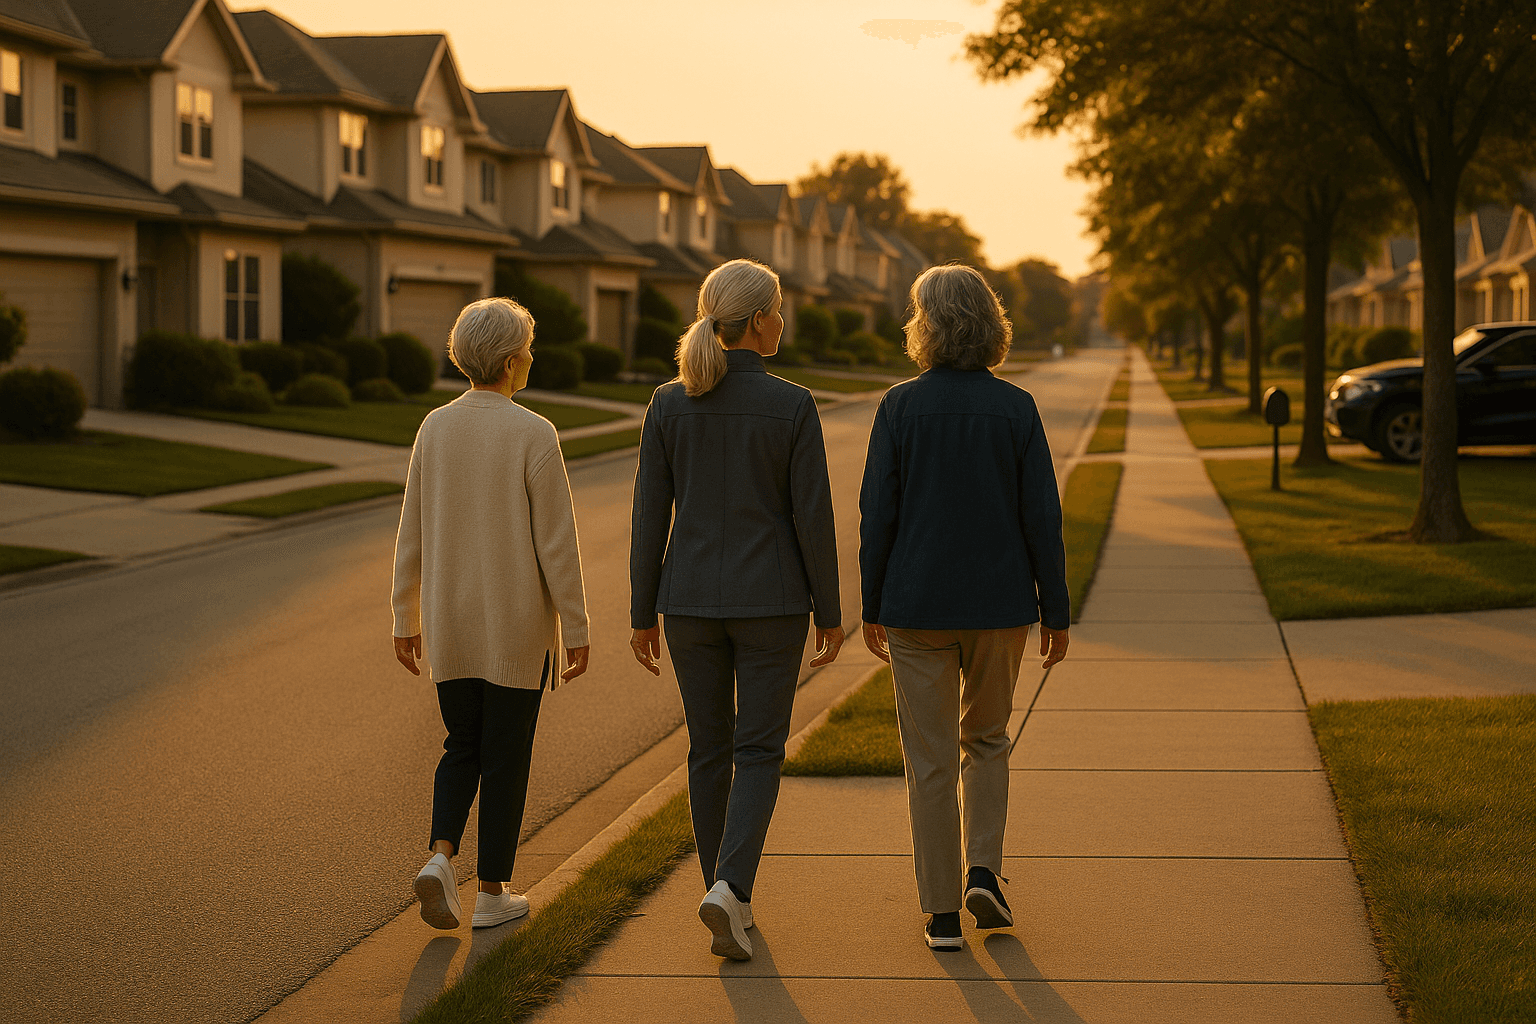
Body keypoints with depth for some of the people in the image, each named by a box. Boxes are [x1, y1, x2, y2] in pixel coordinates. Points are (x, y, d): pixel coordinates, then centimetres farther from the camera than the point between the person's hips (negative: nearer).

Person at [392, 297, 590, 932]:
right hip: (518, 625, -4)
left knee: (462, 746, 18)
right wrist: (575, 630, -6)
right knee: (506, 754, 8)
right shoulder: (534, 435, -14)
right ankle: (493, 892, 15)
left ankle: (441, 857, -2)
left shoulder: (435, 429, -1)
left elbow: (412, 534, 3)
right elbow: (556, 541, -13)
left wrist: (406, 619, 13)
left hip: (450, 621, 4)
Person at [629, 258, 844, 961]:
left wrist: (642, 614, 6)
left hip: (692, 598, 3)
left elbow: (650, 515, -1)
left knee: (709, 749, 15)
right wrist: (829, 612, 2)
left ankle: (727, 899, 22)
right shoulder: (793, 407, -11)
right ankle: (730, 890, -15)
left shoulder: (669, 404, -3)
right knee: (758, 752, 5)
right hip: (770, 600, -3)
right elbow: (812, 516, -9)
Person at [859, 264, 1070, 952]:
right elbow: (1042, 516, -3)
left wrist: (871, 606, 5)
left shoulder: (901, 407, -6)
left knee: (930, 760, 6)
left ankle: (942, 912, 9)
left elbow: (877, 512, -5)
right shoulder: (1016, 408, -4)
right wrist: (1055, 611, 5)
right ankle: (983, 869, 6)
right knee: (986, 739, 21)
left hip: (917, 609, -1)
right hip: (999, 604, 1)